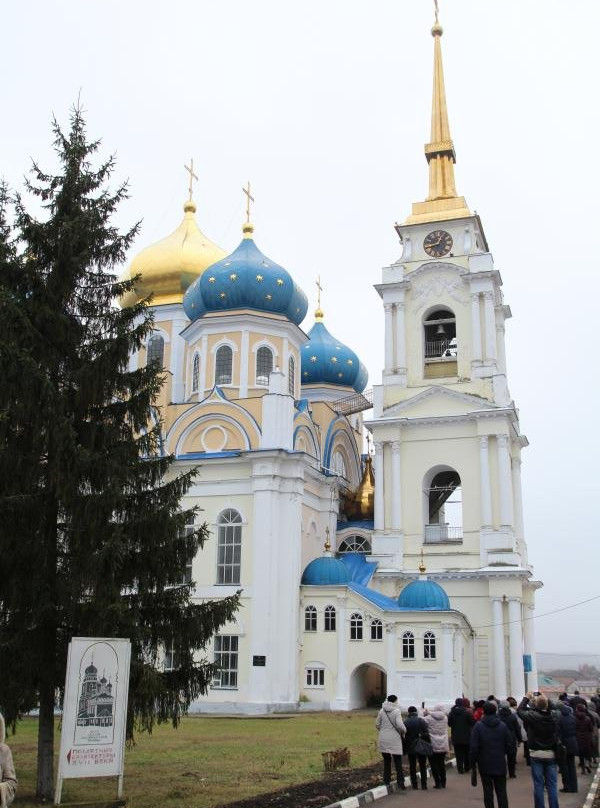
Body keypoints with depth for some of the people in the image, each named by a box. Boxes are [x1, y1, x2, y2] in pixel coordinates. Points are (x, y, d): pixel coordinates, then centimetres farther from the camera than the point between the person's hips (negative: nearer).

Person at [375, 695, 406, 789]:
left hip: (383, 739, 4)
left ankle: (386, 781, 17)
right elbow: (400, 725, -19)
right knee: (398, 762, 5)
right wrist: (404, 731, -1)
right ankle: (400, 783, 4)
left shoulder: (382, 711, 4)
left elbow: (377, 725, 8)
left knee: (386, 761, 16)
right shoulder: (396, 711, -10)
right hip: (394, 739, -4)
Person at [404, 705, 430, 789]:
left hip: (410, 748, 0)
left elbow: (403, 736, -2)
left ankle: (414, 784, 8)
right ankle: (424, 784, 8)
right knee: (422, 766, 9)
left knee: (412, 767, 10)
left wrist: (405, 747, 5)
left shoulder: (405, 723, -3)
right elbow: (426, 734, -8)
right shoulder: (421, 721, -5)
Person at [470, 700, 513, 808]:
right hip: (500, 765, 2)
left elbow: (474, 748, -11)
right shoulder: (502, 725, -3)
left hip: (485, 765, -2)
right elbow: (510, 745, -2)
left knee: (488, 791, 7)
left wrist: (473, 764, -1)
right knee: (501, 791, 9)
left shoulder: (478, 726, -9)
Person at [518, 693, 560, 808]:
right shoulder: (553, 718, -7)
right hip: (550, 754, 2)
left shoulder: (533, 716, -15)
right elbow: (557, 736, 3)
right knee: (552, 785, 8)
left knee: (538, 784, 4)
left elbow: (520, 710, 2)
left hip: (536, 754, -2)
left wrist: (526, 698, 13)